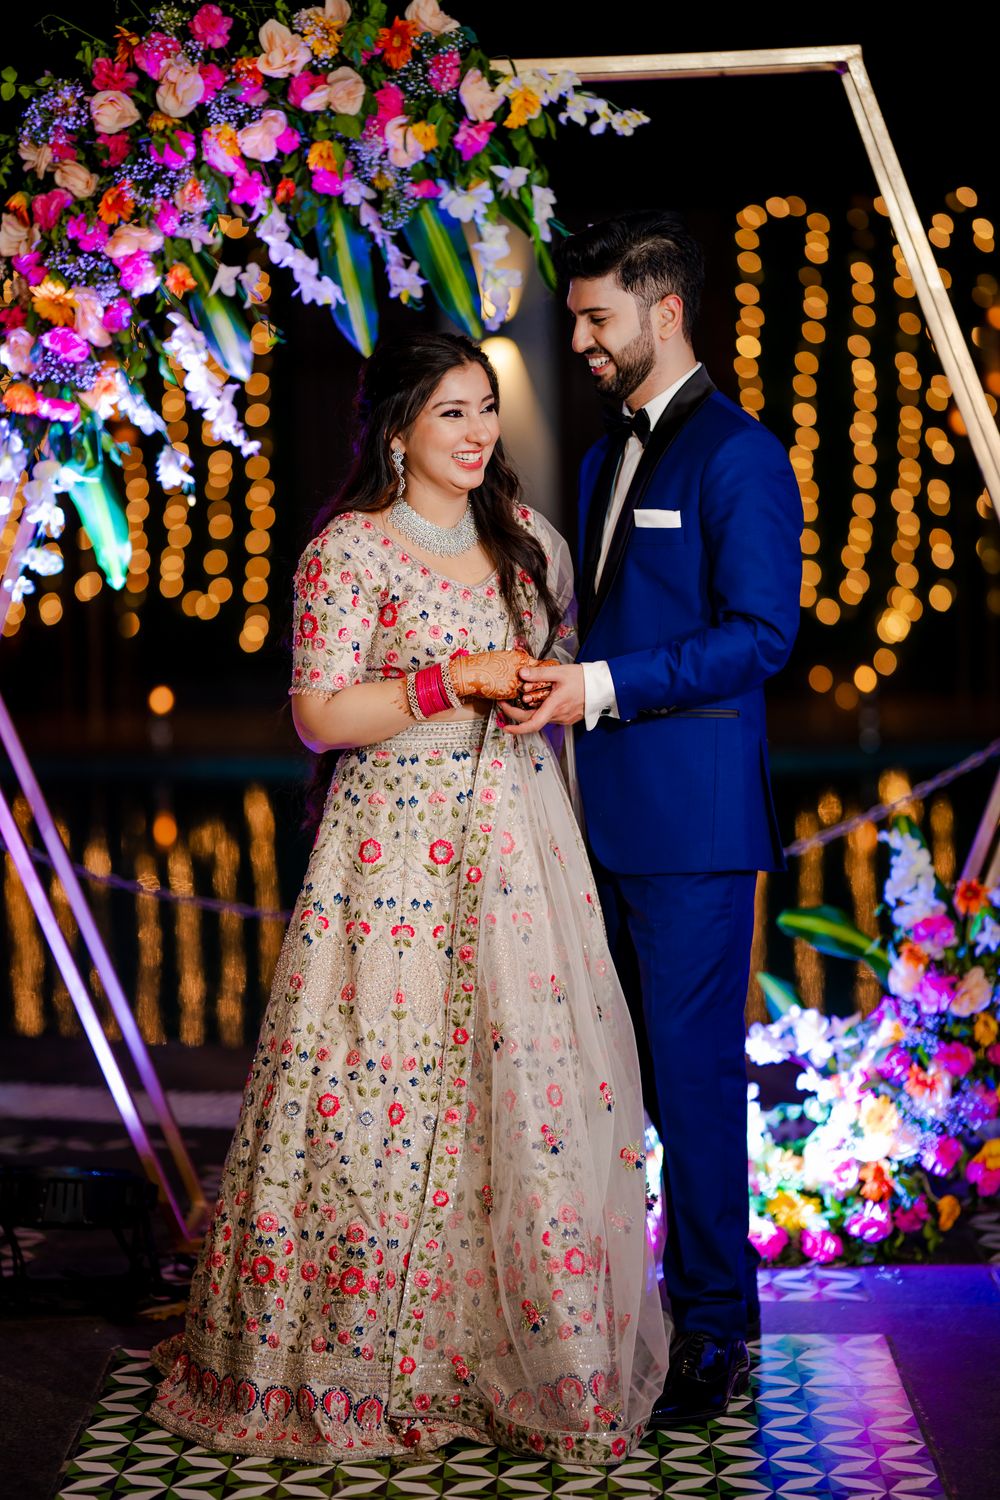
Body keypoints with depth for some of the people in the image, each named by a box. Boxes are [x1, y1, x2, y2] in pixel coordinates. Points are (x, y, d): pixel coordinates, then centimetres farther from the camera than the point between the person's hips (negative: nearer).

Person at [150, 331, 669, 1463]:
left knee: (537, 1085, 5)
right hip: (401, 848, -5)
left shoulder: (527, 537, 13)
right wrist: (455, 680, -15)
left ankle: (537, 1339, 19)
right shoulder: (350, 550, -5)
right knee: (391, 1084, -3)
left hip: (521, 843, 6)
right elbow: (321, 715, -10)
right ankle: (369, 1351, 14)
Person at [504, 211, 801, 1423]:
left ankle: (712, 1333, 11)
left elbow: (760, 632, -17)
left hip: (691, 821, -8)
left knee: (692, 1070, -2)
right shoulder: (605, 457, 18)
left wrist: (602, 686, -21)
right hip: (602, 812, 8)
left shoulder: (737, 455, -9)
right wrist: (547, 678, 9)